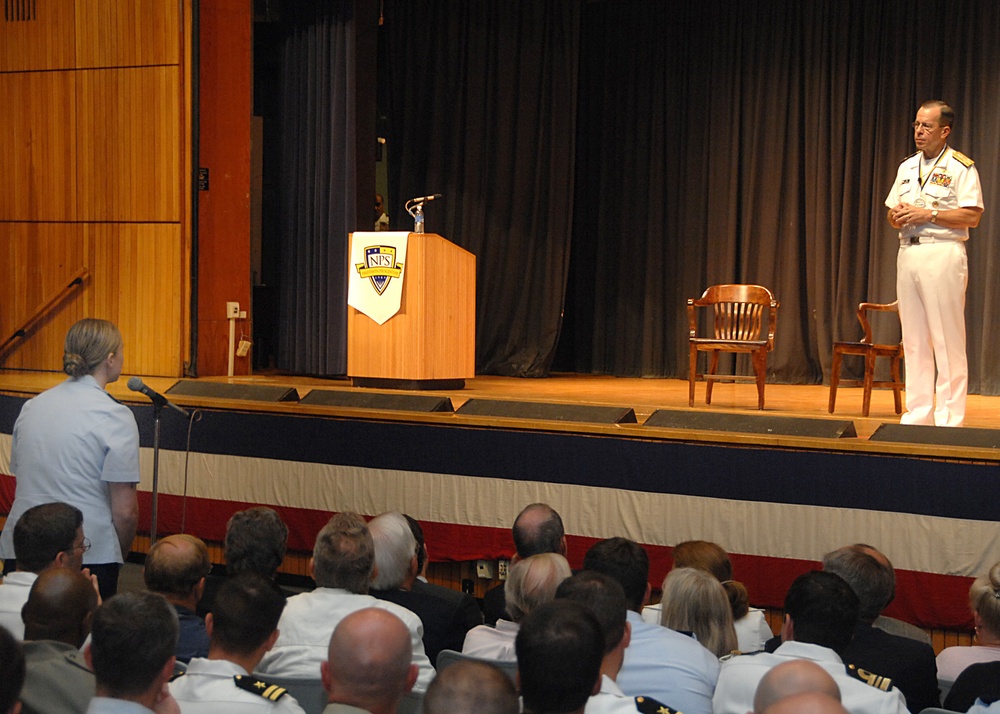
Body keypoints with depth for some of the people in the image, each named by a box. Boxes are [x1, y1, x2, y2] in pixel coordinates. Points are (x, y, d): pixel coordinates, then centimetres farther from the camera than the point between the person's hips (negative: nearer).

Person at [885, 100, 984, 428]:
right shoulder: (907, 167, 17)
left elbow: (972, 216, -12)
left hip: (943, 255, -7)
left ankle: (949, 418, -4)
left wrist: (927, 215, -16)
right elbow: (892, 214, 21)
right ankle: (918, 413, 13)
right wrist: (897, 216, -2)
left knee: (948, 340, -6)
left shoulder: (961, 167, -3)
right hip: (908, 252, 7)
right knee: (913, 339, 8)